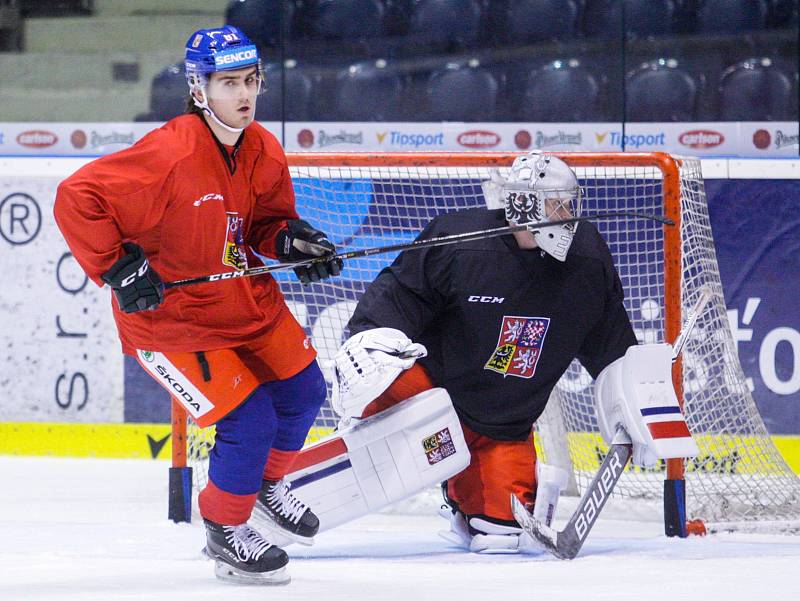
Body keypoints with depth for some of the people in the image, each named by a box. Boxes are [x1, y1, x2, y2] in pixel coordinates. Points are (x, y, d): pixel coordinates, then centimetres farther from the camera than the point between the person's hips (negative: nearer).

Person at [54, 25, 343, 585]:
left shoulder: (264, 152, -3)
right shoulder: (169, 155, -28)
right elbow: (77, 199, -27)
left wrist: (292, 240, -7)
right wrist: (117, 267, -28)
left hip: (250, 301, 8)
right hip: (171, 315, -8)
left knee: (303, 391, 15)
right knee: (249, 422, -12)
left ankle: (268, 482, 43)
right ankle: (224, 530, 13)